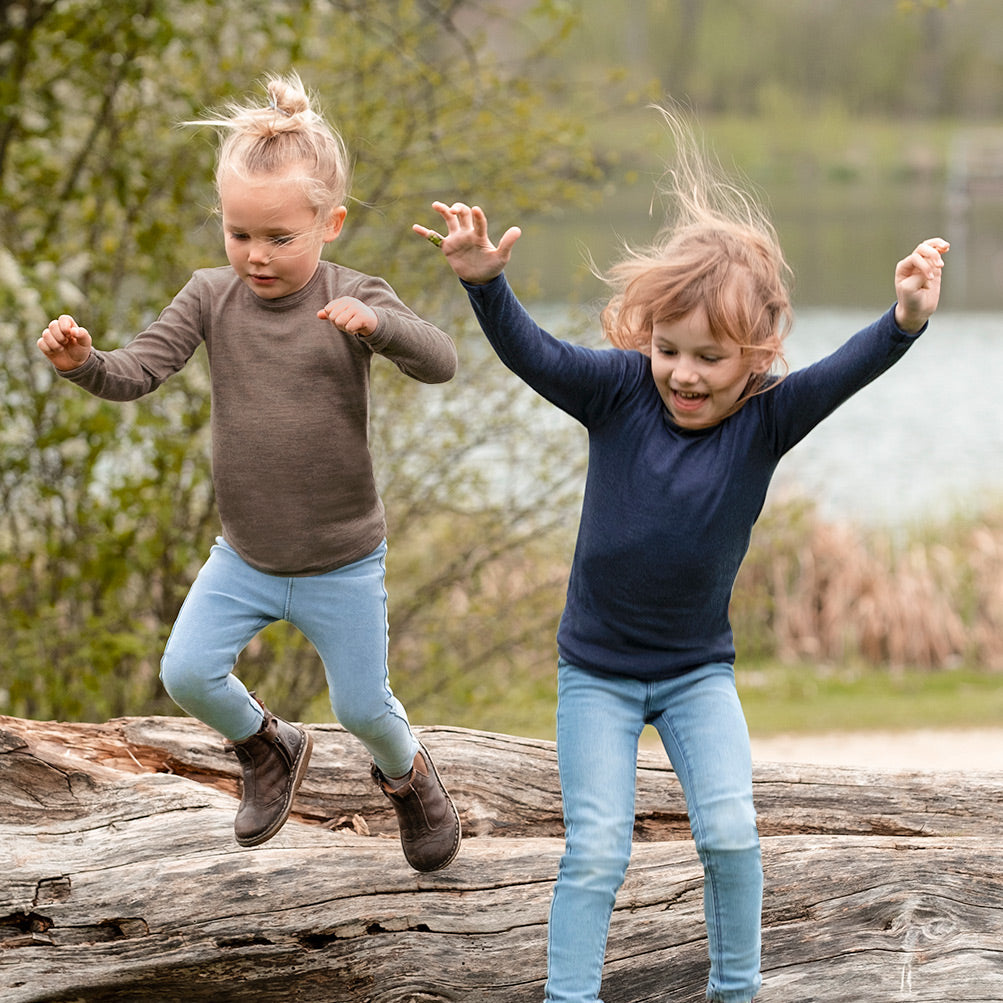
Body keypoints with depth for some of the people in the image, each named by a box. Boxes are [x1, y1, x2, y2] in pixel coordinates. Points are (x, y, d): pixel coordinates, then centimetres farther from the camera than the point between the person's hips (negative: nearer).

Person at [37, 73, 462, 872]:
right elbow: (136, 374, -13)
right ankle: (267, 749, 23)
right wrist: (80, 362, -35)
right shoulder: (212, 297, -7)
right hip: (244, 557, 3)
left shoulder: (351, 299, -15)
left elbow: (440, 362, -28)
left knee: (362, 705, 7)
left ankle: (405, 770, 44)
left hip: (342, 562, -3)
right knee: (187, 673, -9)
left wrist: (375, 324, -47)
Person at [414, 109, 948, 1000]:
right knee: (595, 853, -5)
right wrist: (485, 284, -46)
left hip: (699, 671, 1)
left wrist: (904, 323, -50)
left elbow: (843, 375, -30)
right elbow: (534, 356, -27)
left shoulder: (764, 421, -13)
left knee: (731, 833, -8)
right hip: (597, 673, -1)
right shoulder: (621, 392, -13)